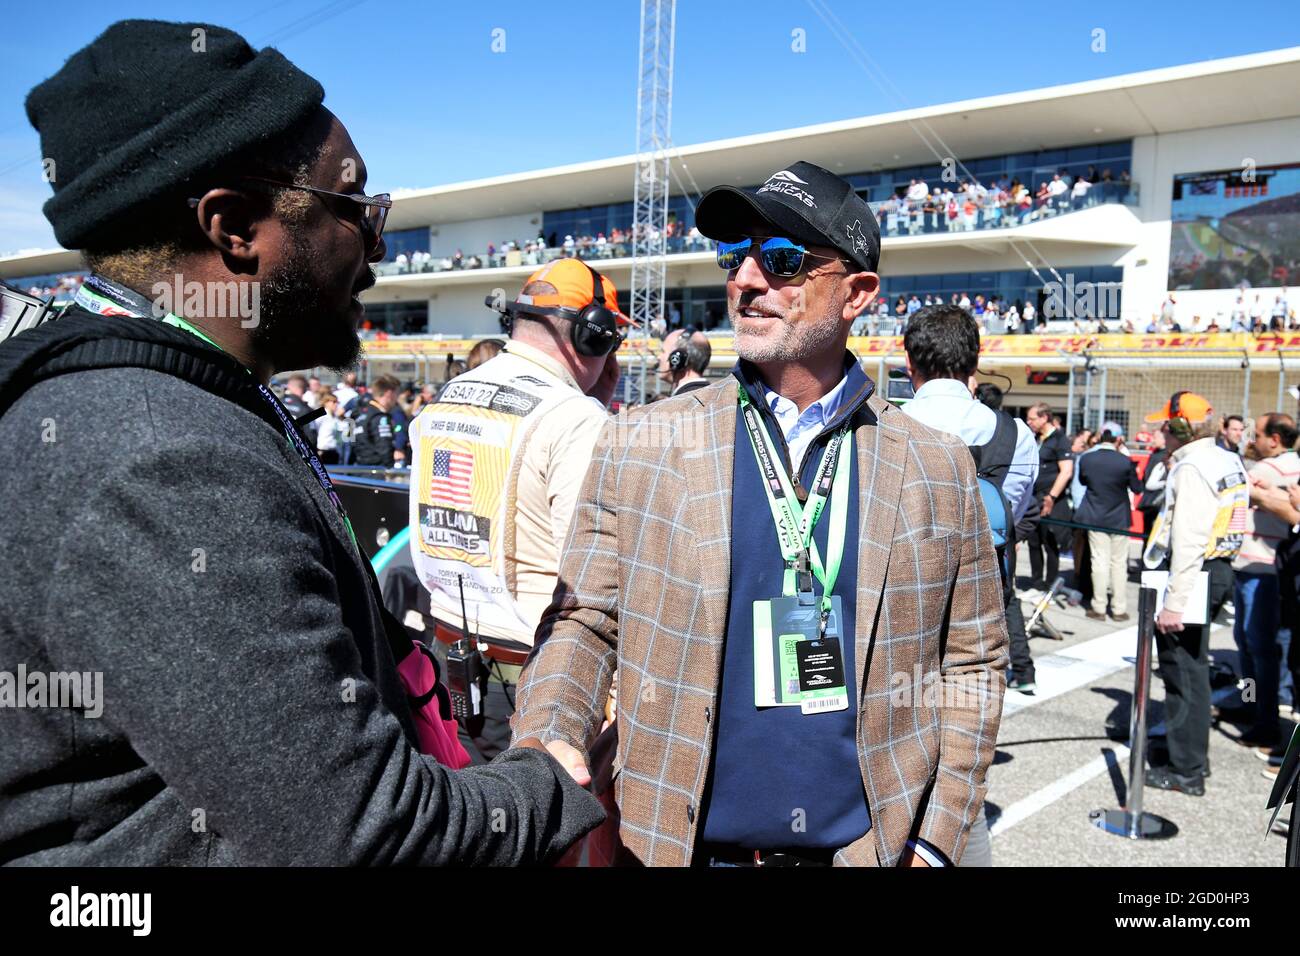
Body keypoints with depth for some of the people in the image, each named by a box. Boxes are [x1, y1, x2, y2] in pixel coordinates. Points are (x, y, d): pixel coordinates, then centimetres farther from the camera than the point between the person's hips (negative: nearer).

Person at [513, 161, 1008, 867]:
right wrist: (549, 741, -20)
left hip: (867, 847, 1)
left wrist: (936, 844, -1)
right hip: (675, 844, 0)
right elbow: (583, 620, -2)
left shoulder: (937, 469, -2)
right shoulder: (638, 447, -6)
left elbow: (972, 663, 3)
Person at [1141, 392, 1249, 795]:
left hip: (1193, 575, -10)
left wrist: (1174, 602, -25)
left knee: (1184, 671, -2)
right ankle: (1192, 753, 34)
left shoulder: (1192, 467, -18)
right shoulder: (1225, 460, 13)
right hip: (1216, 569, 10)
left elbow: (1189, 541, -25)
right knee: (1192, 667, 21)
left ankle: (1187, 771, 7)